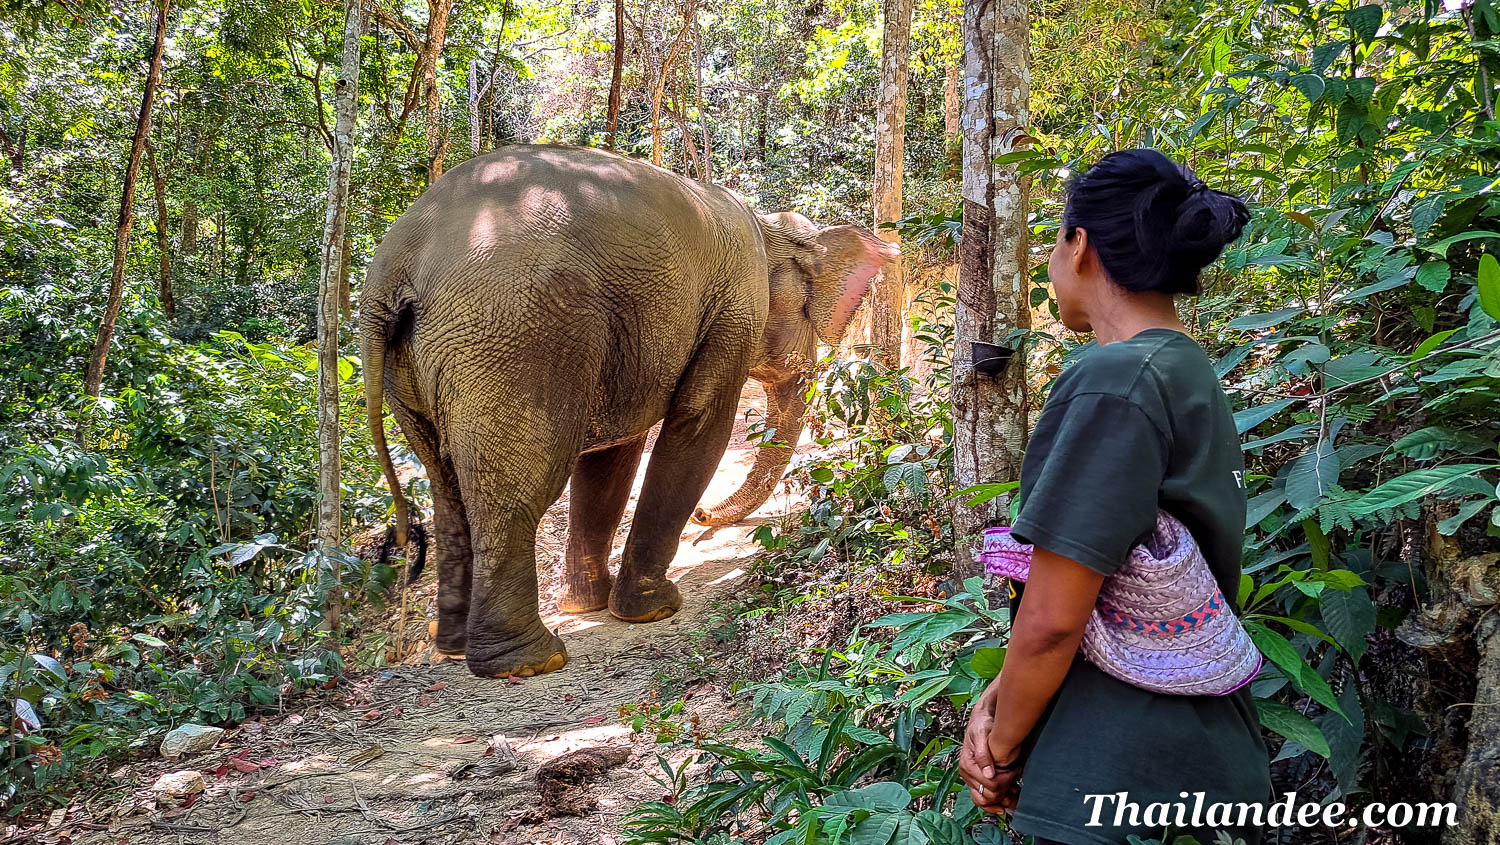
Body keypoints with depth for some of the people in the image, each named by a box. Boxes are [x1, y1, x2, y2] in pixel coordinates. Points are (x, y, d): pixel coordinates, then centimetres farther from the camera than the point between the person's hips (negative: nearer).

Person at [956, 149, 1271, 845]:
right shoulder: (1196, 377, 9)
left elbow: (1051, 619, -21)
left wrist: (1004, 747, -5)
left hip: (1120, 789, -8)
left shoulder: (1115, 381, -20)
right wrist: (997, 701, 2)